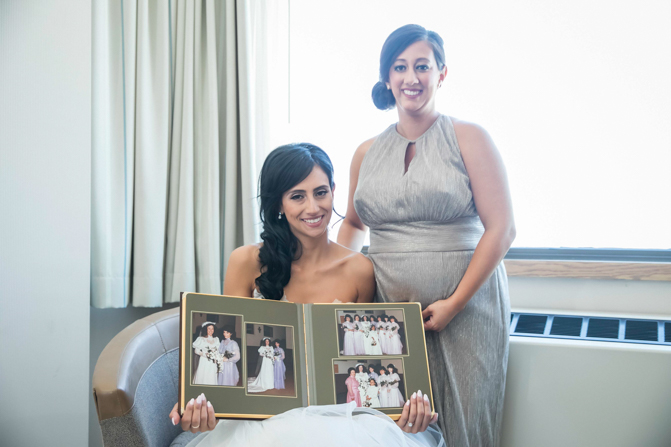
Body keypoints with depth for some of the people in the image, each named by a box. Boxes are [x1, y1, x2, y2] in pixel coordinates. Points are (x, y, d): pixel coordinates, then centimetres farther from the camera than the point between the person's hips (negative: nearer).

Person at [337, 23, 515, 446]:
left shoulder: (468, 138, -2)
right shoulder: (367, 153, 10)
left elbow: (502, 229, -7)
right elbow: (352, 224, 23)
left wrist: (454, 303, -13)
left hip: (466, 307, -3)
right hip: (389, 311, 3)